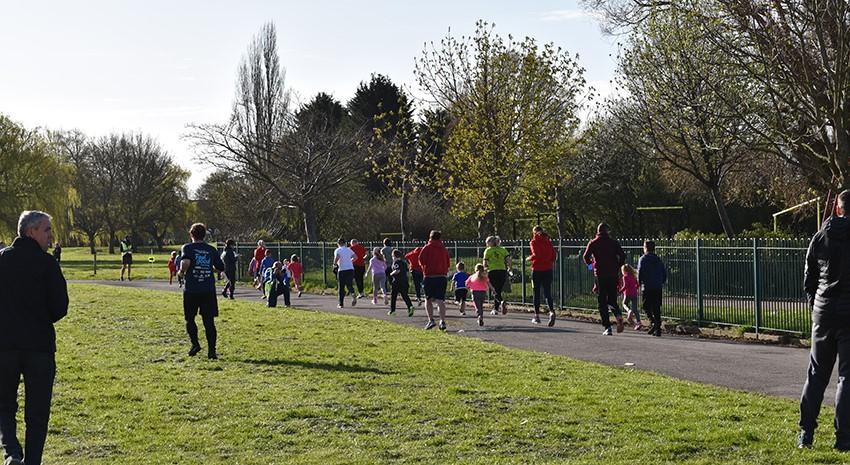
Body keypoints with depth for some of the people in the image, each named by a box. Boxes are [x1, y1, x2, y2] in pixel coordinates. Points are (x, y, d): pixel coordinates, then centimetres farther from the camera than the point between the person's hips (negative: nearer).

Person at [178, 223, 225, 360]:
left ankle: (195, 343, 2)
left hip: (191, 290, -2)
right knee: (209, 321, 2)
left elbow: (186, 262, -21)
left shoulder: (187, 247, -2)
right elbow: (221, 268, 11)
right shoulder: (211, 250, 7)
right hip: (209, 290, 2)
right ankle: (211, 351, -3)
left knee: (190, 319, 16)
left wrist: (182, 272, -3)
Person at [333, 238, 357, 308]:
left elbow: (337, 257, -20)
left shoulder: (337, 250, -1)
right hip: (351, 269, 3)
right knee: (349, 285, 11)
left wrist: (335, 263, -2)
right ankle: (353, 294, -22)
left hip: (342, 270, -3)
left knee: (341, 287, 6)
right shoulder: (348, 249, 12)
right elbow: (355, 257, 6)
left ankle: (341, 304, 9)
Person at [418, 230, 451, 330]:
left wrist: (425, 266, 10)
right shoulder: (444, 249, 9)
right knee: (440, 300, 3)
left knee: (428, 299, 9)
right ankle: (442, 321, -8)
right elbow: (448, 263, 11)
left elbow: (421, 260, -9)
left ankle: (431, 320, -4)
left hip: (429, 276, -3)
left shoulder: (427, 248, -2)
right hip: (442, 276, 3)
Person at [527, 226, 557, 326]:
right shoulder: (548, 241, 8)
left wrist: (529, 258, 1)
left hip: (537, 270, -3)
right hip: (548, 270, 3)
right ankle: (551, 311, -20)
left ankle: (537, 316, 13)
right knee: (547, 293, 4)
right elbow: (554, 255, 5)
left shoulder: (534, 242, -5)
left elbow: (536, 255, -17)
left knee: (536, 294, 8)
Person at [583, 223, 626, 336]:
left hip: (600, 275, -2)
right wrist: (617, 267, 11)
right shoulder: (614, 243, 5)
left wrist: (591, 263, 14)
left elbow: (586, 257, -7)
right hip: (613, 275, 2)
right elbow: (622, 256, -3)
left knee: (602, 301, 4)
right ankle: (618, 315, -18)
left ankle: (607, 327, -3)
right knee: (612, 299, 13)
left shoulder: (593, 243, 1)